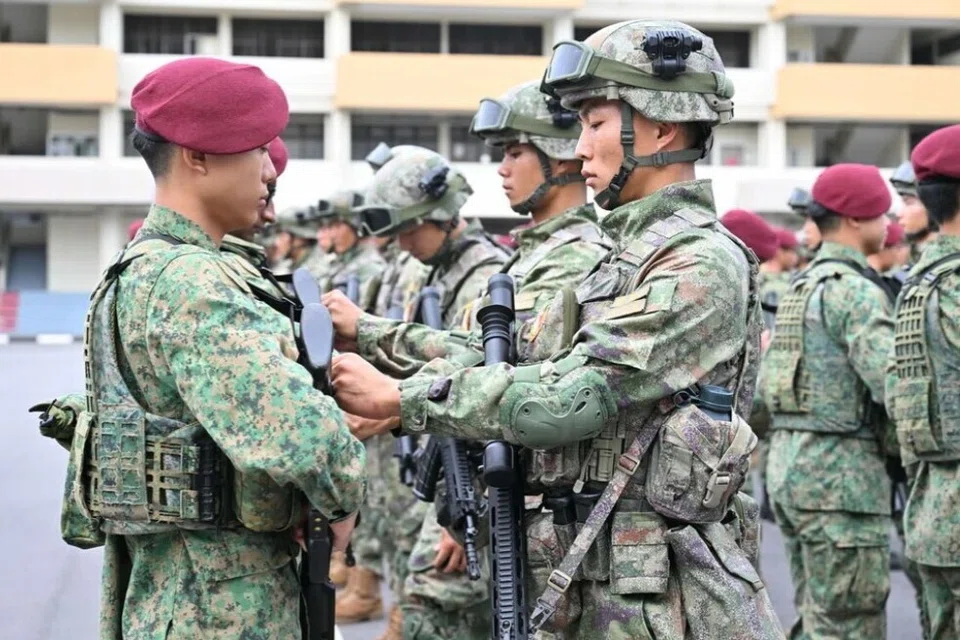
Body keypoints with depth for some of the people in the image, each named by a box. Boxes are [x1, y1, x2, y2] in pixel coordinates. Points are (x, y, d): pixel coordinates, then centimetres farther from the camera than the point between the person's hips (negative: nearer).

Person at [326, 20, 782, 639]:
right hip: (590, 586, 8)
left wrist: (398, 398, -16)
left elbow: (567, 396, -21)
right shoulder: (623, 255, 14)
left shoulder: (701, 263, -15)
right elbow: (518, 356, 14)